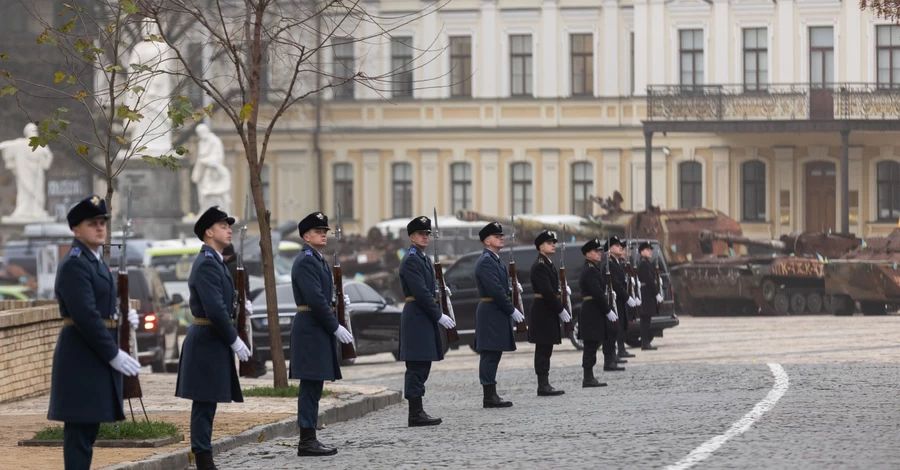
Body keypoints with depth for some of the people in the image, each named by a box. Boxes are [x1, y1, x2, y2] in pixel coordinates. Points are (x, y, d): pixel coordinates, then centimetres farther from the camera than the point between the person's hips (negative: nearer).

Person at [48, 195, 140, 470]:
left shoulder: (95, 261, 17)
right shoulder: (75, 264, -14)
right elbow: (85, 316, -22)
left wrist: (122, 317, 7)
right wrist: (114, 354, -20)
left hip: (95, 355, 10)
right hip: (81, 357, -10)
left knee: (87, 427, 11)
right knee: (80, 429, -8)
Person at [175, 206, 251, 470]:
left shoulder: (214, 262, 17)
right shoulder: (207, 265, -16)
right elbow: (215, 309, -23)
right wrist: (234, 341, -17)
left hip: (211, 341, 10)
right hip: (208, 342, -10)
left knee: (206, 403, 11)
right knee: (204, 403, -7)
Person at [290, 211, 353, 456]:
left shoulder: (319, 261, 18)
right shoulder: (306, 261, -13)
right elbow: (315, 300, -20)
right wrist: (336, 328, -17)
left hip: (318, 330, 10)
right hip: (311, 331, -10)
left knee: (313, 386, 10)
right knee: (311, 386, -9)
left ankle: (309, 440, 13)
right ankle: (307, 442, -7)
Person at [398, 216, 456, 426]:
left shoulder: (424, 259, 19)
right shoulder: (410, 260, -12)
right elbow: (421, 292, -19)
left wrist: (438, 313, 10)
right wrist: (439, 316, -18)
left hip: (426, 317, 10)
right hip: (417, 317, -10)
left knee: (422, 365, 10)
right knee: (417, 367, -8)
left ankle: (417, 412, 13)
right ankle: (416, 414, -7)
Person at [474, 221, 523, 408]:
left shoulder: (495, 260, 18)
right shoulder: (486, 262, -14)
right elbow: (496, 290, -21)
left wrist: (511, 307, 12)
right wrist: (512, 310, -16)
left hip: (497, 314, 10)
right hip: (491, 314, -10)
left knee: (493, 355, 10)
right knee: (490, 355, -8)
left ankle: (491, 395, 13)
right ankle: (490, 396, -8)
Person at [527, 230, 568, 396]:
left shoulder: (549, 265, 17)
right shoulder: (539, 266, -14)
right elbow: (547, 292, -21)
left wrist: (562, 309, 13)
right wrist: (560, 310, -17)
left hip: (549, 312, 10)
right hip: (543, 312, -10)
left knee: (545, 350, 10)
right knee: (543, 350, -8)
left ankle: (545, 385, 12)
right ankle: (543, 386, -7)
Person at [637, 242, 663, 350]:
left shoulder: (646, 263, 18)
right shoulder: (644, 264, -14)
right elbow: (649, 280, -19)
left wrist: (658, 293, 14)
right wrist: (657, 294, -18)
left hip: (648, 294, 10)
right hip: (648, 294, -10)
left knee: (646, 320, 10)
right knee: (646, 318, -8)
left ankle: (645, 343, 12)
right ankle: (645, 343, -8)